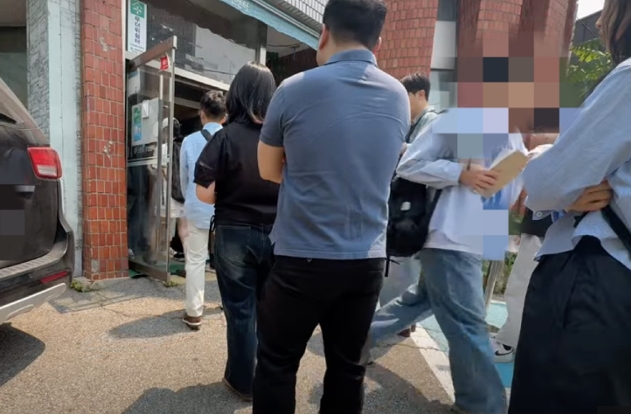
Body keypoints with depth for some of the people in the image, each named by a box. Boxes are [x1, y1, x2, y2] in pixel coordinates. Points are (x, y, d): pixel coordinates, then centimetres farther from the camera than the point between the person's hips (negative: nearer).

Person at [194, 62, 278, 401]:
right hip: (277, 234, 3)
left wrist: (230, 201, 7)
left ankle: (243, 381, 30)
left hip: (235, 234, -3)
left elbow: (204, 194, -12)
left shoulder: (227, 137, -11)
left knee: (240, 311, 13)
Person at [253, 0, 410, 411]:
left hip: (302, 258, -3)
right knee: (348, 367, 17)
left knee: (277, 364, 14)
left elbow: (270, 171, 5)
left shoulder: (295, 89, -8)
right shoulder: (400, 97, 4)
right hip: (368, 259, 4)